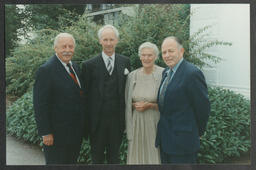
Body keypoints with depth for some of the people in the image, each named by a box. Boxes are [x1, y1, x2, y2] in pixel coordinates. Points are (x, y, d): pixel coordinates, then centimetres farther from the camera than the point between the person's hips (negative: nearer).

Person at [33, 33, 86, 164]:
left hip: (76, 132, 8)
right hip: (57, 134, -7)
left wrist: (82, 126, 15)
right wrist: (45, 133, -19)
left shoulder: (74, 67, 9)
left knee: (72, 162, 19)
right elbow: (40, 105, -19)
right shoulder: (46, 70, -17)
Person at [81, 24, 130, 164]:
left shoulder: (125, 62, 4)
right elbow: (85, 94, -3)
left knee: (114, 156, 16)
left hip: (117, 119, 2)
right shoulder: (89, 65, -5)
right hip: (97, 120, -2)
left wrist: (126, 115, 3)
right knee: (97, 157, 14)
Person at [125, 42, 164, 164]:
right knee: (137, 155, 9)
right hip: (136, 123, 3)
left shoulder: (164, 75, -8)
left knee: (154, 155, 2)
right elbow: (126, 102, 14)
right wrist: (135, 105, -7)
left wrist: (149, 105, -15)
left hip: (155, 123, -3)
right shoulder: (132, 75, 5)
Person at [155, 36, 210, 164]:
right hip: (164, 139, 8)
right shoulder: (166, 72, 11)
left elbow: (203, 107, -14)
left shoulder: (192, 73, -17)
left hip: (182, 141, -8)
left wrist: (198, 132, -1)